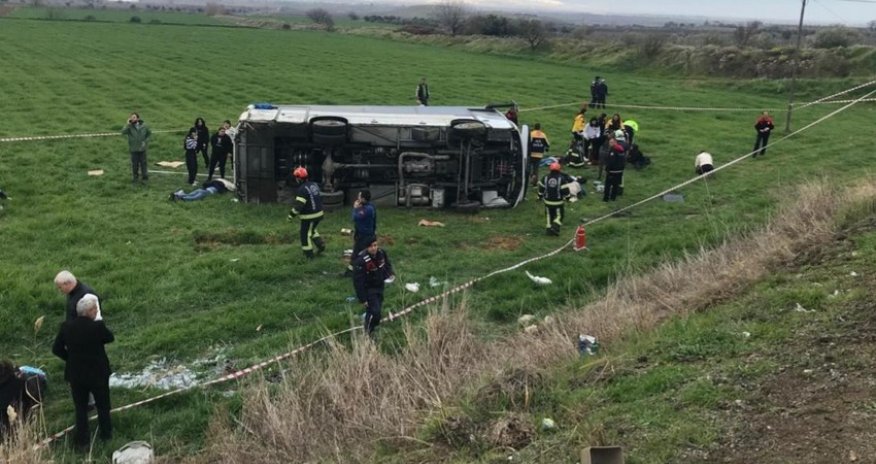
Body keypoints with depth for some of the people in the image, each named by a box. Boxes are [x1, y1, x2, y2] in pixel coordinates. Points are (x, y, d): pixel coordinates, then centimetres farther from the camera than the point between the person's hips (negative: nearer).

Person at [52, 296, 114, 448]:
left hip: (76, 374, 2)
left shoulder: (66, 327, -11)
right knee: (103, 405, 19)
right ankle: (106, 433, 32)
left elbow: (56, 349, -2)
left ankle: (82, 439, 23)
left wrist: (71, 358, 10)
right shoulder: (98, 326, -22)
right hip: (98, 373, -2)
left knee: (80, 407, 16)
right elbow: (110, 338, -3)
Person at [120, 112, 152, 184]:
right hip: (133, 149, 0)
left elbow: (149, 134, 5)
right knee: (134, 164, 7)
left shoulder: (144, 126, -6)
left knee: (143, 163, 9)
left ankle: (145, 177, 23)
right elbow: (123, 132, -26)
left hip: (142, 148, 0)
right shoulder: (130, 127, -10)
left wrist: (145, 141, -8)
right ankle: (134, 177, 23)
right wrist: (128, 124, -29)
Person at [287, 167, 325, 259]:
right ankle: (321, 245, 24)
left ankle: (308, 254, 15)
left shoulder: (302, 189, -22)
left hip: (309, 217, -8)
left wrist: (291, 215, -14)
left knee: (305, 234, 8)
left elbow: (298, 205, -24)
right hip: (318, 213, 8)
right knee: (312, 230, 30)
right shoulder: (314, 185, 4)